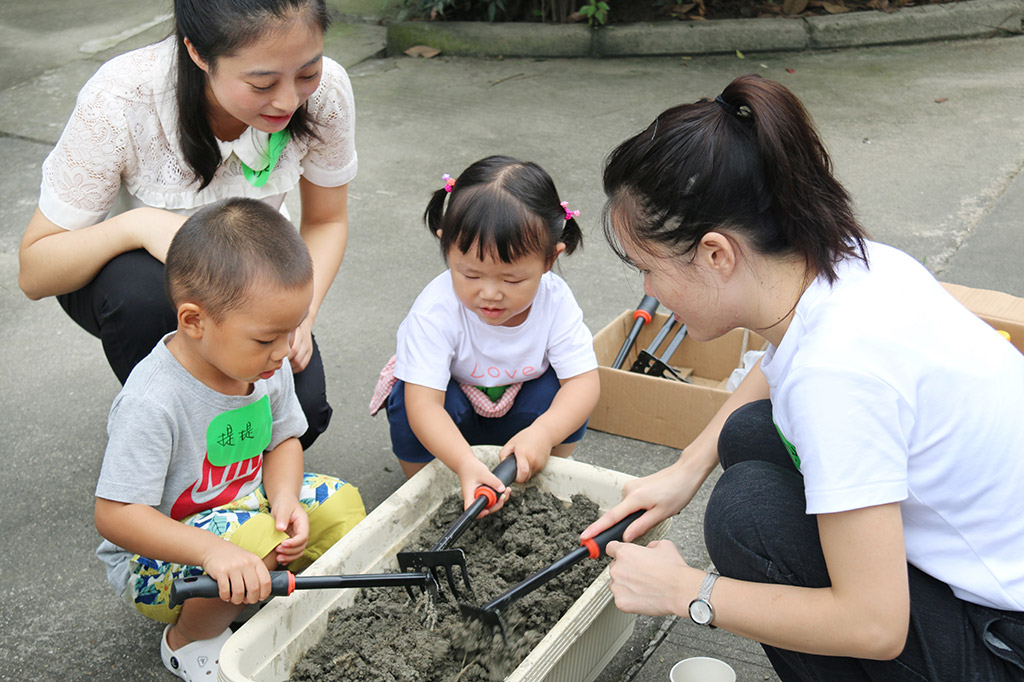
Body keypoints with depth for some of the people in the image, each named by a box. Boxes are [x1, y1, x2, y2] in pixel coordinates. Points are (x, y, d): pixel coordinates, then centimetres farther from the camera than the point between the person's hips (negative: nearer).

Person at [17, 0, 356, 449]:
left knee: (302, 406, -24)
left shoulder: (324, 92, -24)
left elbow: (326, 221, -6)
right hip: (116, 272, -2)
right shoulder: (118, 103, -32)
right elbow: (34, 273, -25)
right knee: (144, 292, -38)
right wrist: (138, 224, -43)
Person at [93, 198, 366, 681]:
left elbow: (283, 439, 5)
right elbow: (114, 515, -31)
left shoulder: (266, 366, -10)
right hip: (154, 559, -7)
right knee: (254, 542, -33)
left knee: (339, 504, -7)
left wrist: (285, 499, -17)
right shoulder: (153, 404, -33)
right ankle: (188, 639, -3)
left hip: (245, 507, 7)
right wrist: (214, 551, -44)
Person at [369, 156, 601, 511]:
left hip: (517, 408, 2)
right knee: (408, 403, -34)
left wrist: (543, 434, -48)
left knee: (567, 397, -27)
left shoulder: (555, 301, -26)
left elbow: (584, 379, -28)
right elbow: (423, 403, -40)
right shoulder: (436, 310, -35)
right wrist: (466, 464, -57)